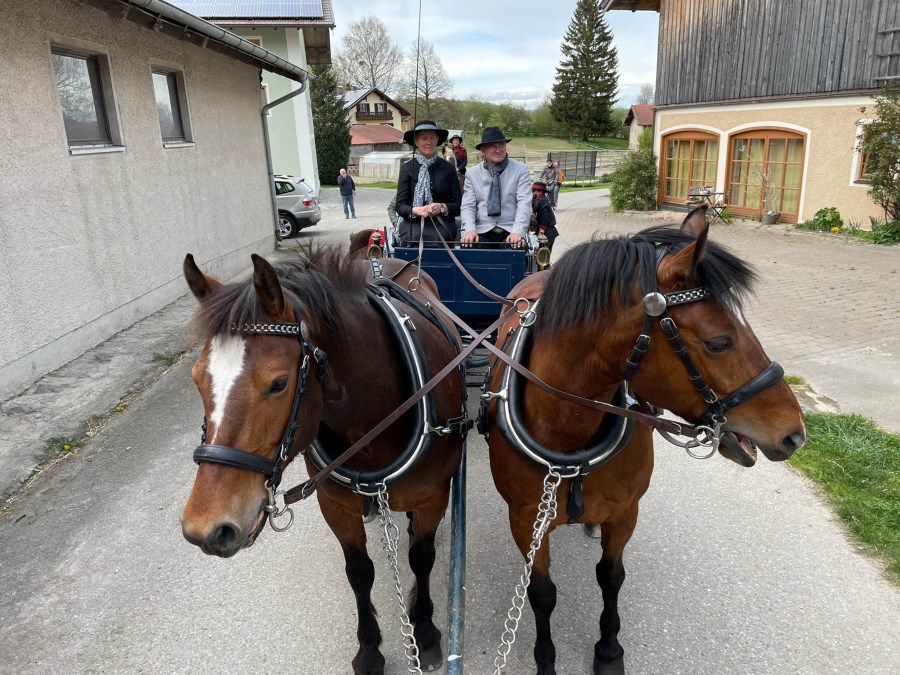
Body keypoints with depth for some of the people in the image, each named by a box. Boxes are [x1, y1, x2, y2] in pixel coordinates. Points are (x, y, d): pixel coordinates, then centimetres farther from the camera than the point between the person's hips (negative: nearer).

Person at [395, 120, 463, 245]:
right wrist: (416, 210, -17)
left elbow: (459, 206, 9)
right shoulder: (407, 168, 8)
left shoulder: (448, 168, 11)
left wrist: (442, 208, -11)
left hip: (442, 226, 1)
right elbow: (400, 206, 4)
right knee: (415, 238, -32)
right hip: (413, 224, -1)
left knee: (437, 238, -31)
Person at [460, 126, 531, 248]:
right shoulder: (472, 174, 10)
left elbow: (524, 203, -4)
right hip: (482, 234, 1)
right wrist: (470, 230, -16)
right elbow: (468, 206, 4)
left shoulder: (520, 170, 6)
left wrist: (517, 232, -20)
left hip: (510, 233, -1)